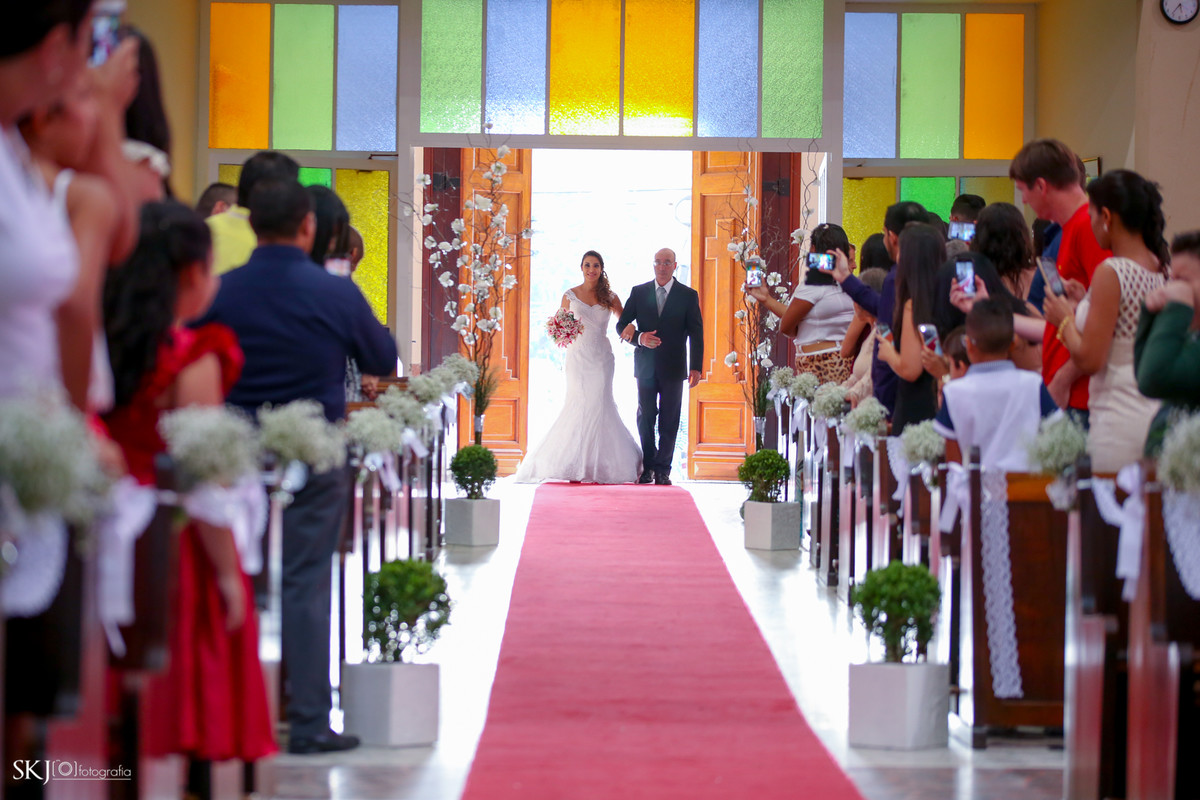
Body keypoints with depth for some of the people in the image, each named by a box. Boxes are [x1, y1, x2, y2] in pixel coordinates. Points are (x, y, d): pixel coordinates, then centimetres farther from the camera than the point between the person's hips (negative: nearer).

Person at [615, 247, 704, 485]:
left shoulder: (688, 296, 2)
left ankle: (663, 469, 9)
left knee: (669, 421, 2)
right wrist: (639, 338, -15)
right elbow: (621, 325, 6)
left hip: (673, 367, -1)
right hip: (645, 366, 1)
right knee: (645, 418, 5)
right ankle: (648, 466, 15)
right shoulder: (638, 293, 6)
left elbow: (696, 334, 1)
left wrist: (696, 367, -6)